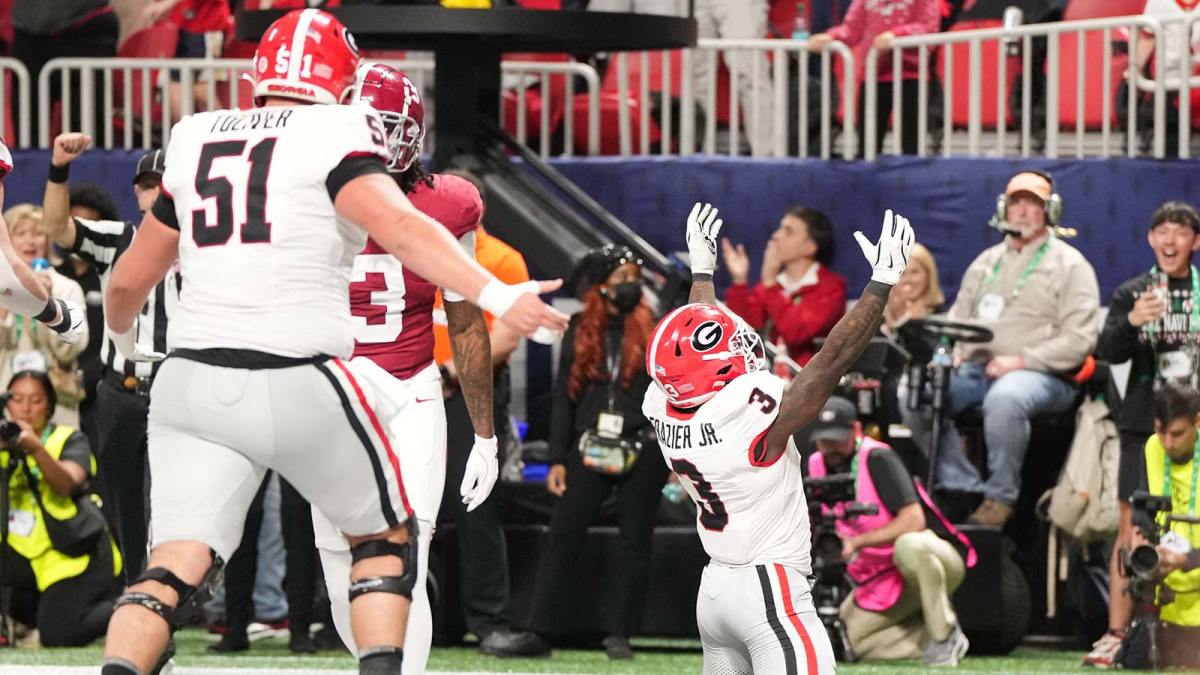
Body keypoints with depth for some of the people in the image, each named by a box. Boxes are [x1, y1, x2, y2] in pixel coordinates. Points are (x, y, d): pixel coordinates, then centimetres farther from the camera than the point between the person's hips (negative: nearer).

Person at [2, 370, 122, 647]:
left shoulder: (69, 440, -5)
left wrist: (36, 449, -44)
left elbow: (66, 484, -26)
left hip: (75, 558, -5)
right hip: (27, 557, 5)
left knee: (58, 636, -16)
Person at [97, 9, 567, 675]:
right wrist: (496, 295, -26)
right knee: (385, 537, 17)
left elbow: (128, 282, 23)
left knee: (174, 567, -2)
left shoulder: (197, 143, 14)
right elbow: (399, 227, -20)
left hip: (192, 382, 4)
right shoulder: (335, 139, -1)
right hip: (298, 389, -4)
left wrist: (123, 341, 44)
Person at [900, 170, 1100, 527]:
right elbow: (958, 317, 27)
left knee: (1004, 399, -41)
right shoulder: (987, 262, 24)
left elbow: (1078, 339, -6)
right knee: (914, 396, -19)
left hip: (1042, 376, -6)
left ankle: (1001, 495, -24)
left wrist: (1022, 360, -16)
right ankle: (961, 486, -12)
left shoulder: (1070, 265, 3)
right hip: (976, 368, 6)